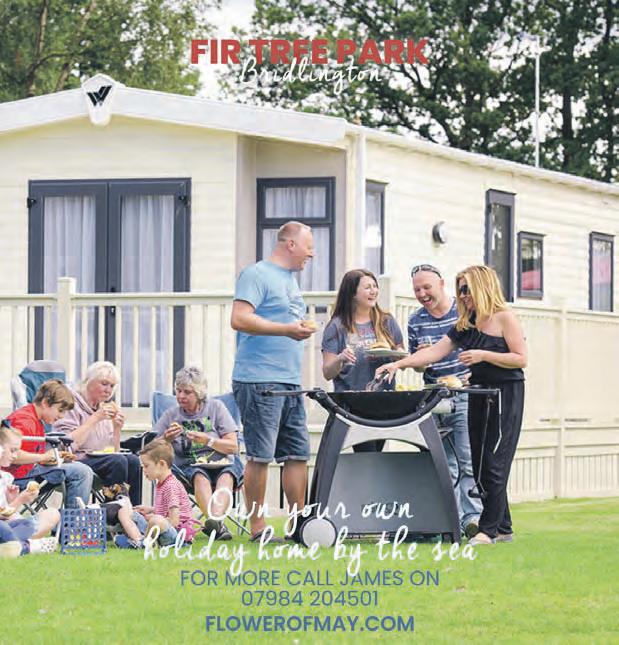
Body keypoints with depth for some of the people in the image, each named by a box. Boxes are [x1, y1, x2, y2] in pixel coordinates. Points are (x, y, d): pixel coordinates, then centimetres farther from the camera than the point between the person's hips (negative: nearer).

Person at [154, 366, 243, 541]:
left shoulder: (215, 407, 9)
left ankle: (216, 519, -59)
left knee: (227, 474, -36)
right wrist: (165, 440, -11)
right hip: (188, 466, 0)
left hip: (221, 463, 0)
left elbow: (233, 447, 4)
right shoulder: (171, 415, 11)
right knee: (199, 476, -36)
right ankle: (218, 526, -58)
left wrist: (207, 440, -12)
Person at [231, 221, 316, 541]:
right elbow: (240, 319, -18)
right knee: (261, 455, -7)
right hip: (259, 380, -9)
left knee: (298, 453, 8)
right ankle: (257, 526, -2)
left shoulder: (290, 280, 22)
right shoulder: (256, 274, -7)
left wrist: (301, 329, 14)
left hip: (290, 382, 9)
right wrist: (287, 329, -18)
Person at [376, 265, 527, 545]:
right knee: (480, 465, 6)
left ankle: (488, 529, -9)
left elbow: (521, 359, -11)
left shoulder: (505, 319, -7)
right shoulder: (466, 326, 13)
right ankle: (503, 528, 12)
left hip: (506, 394, -8)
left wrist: (483, 355, -17)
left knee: (494, 464, -10)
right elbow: (435, 352, 9)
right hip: (478, 394, 8)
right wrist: (399, 364, 0)